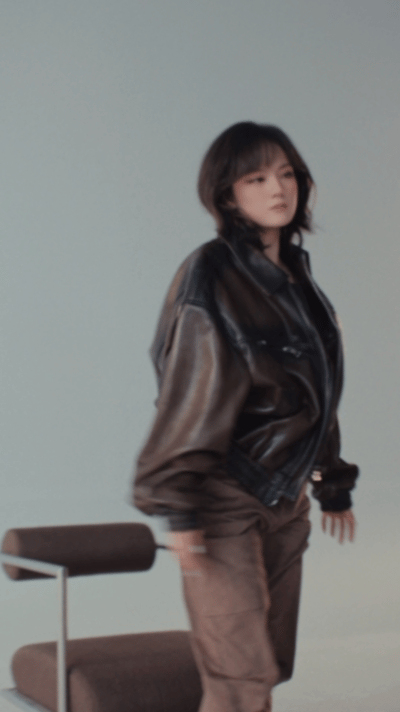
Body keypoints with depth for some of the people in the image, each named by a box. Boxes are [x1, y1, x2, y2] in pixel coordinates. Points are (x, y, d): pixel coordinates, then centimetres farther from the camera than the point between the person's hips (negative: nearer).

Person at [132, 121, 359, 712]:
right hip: (224, 503, -7)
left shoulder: (294, 274, 11)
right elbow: (190, 395, -16)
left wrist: (333, 486, 19)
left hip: (283, 498, 8)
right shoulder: (212, 277, -14)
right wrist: (179, 508, -18)